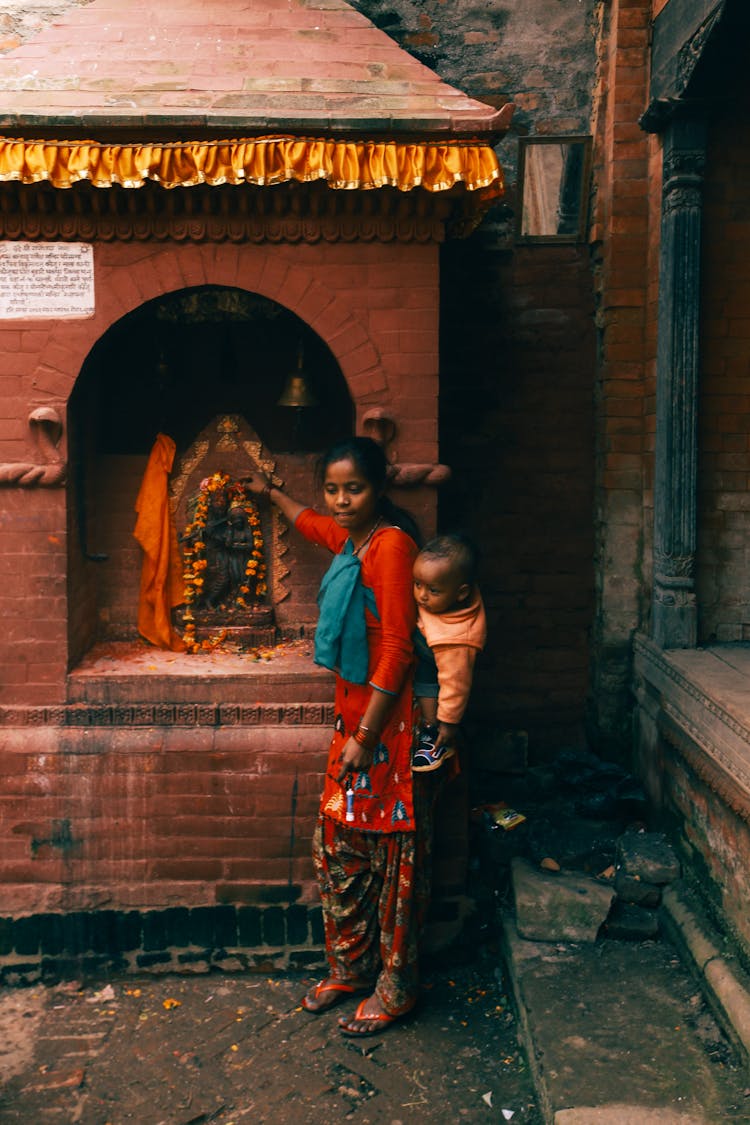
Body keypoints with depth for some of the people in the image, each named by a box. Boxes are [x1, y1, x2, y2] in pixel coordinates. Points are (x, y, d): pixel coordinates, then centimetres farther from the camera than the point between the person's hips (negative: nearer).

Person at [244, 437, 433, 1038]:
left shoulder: (391, 544, -18)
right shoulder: (348, 537, 10)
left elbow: (396, 648, -21)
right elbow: (309, 520, 35)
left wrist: (364, 735, -20)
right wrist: (271, 492, 52)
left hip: (388, 719, -9)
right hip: (355, 715, 9)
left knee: (391, 853, 3)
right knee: (337, 841, 15)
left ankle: (395, 989, 18)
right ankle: (349, 968, 32)